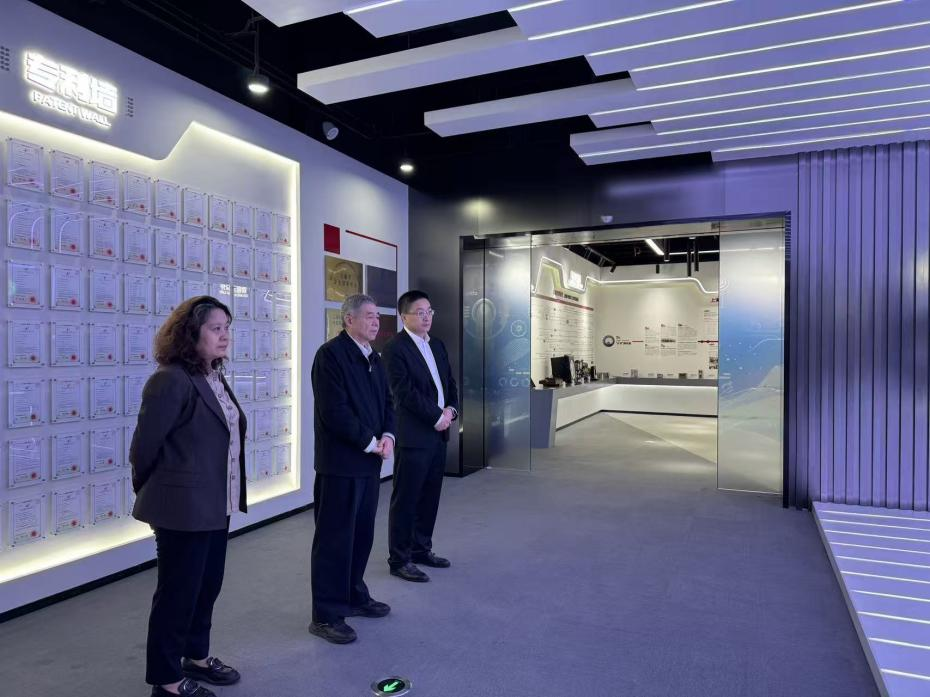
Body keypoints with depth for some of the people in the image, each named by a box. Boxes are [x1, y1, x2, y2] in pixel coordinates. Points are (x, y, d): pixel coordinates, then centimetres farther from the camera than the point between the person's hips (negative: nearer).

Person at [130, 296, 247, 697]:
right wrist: (155, 496, 0)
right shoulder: (171, 381, -19)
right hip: (184, 508, -8)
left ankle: (196, 657, 39)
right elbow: (143, 446, -15)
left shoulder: (214, 378, 8)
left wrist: (231, 497, 15)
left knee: (207, 586, 20)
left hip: (215, 505, 9)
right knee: (177, 592, 7)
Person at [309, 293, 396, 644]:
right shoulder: (331, 354, -13)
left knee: (362, 533, 17)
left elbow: (386, 401, 15)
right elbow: (334, 410, -20)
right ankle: (326, 615, 12)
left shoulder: (373, 357, 14)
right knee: (334, 538, 1)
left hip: (369, 461, 8)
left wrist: (387, 436, -2)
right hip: (340, 462, -8)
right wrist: (370, 442, -14)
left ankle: (354, 596, 33)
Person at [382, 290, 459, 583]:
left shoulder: (437, 345, 14)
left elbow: (449, 383, 16)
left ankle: (421, 549, 29)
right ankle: (399, 559, 13)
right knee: (405, 499, 2)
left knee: (430, 496, 15)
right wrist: (437, 416, -13)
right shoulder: (395, 347, -10)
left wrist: (451, 410, -2)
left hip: (438, 433, 8)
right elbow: (405, 392, -17)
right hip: (414, 435, -7)